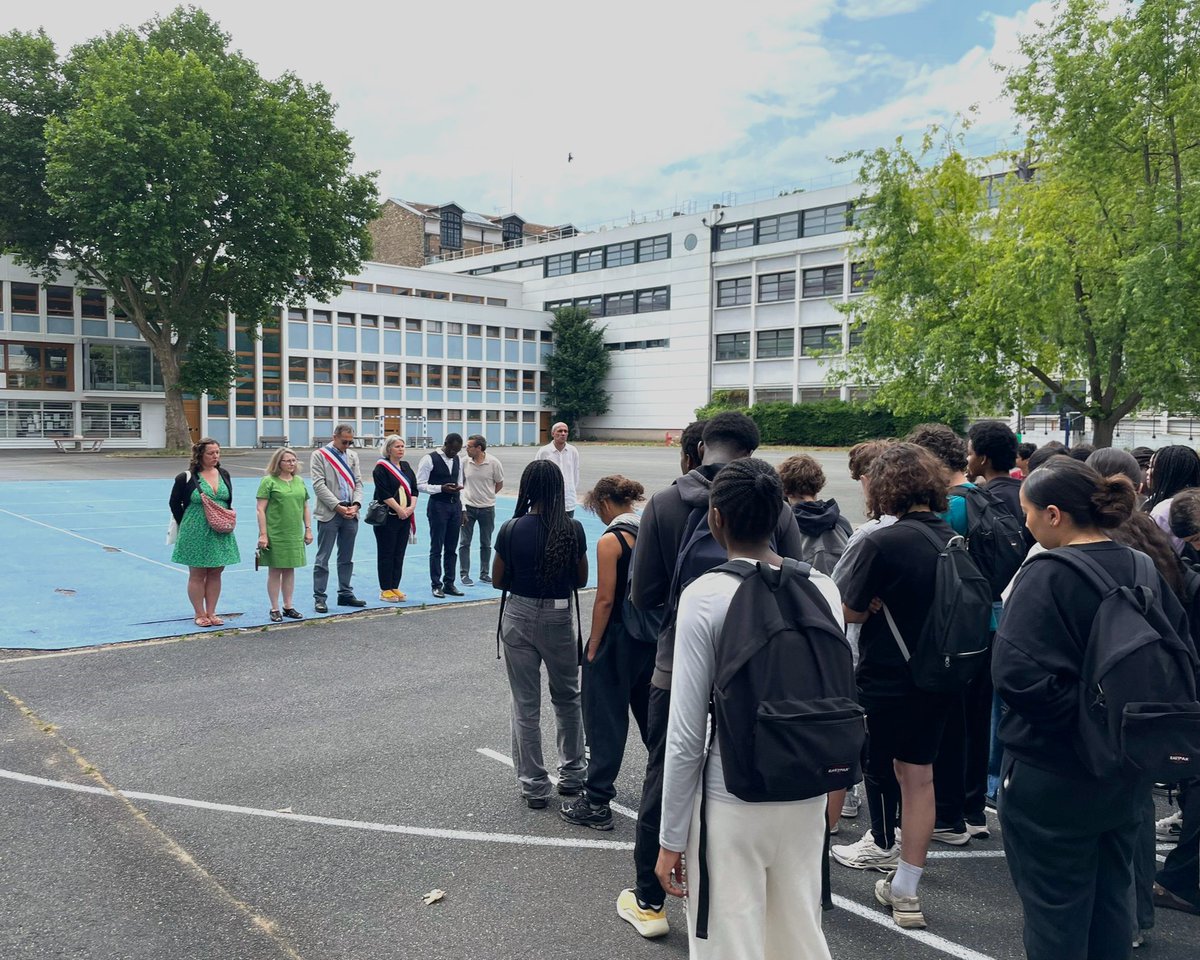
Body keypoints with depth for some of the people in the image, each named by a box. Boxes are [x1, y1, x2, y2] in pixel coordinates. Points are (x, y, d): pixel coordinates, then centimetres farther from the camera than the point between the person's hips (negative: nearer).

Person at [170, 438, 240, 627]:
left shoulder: (224, 474, 6)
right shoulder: (186, 478, -8)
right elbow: (175, 504, 0)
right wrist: (187, 526, 2)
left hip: (220, 533, 4)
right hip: (196, 534, -4)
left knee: (215, 573, 9)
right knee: (197, 574, 5)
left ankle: (211, 613, 18)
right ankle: (200, 614, 15)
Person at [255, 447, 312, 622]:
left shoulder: (299, 481, 11)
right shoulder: (269, 481, -7)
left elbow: (306, 507, 16)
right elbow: (261, 509, -10)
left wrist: (308, 529, 10)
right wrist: (263, 534, -14)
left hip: (295, 534, 5)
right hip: (275, 534, -5)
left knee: (290, 570, 12)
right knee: (275, 571, 3)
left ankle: (288, 607, 21)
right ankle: (274, 609, 12)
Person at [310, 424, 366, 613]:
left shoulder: (353, 456, 13)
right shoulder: (319, 455, -3)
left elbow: (358, 482, 10)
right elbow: (319, 485, -10)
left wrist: (356, 505, -7)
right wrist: (338, 506, -15)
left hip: (350, 514, 5)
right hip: (329, 513, -5)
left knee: (346, 558, 12)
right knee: (323, 558, -1)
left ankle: (345, 594, 21)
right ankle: (319, 598, 4)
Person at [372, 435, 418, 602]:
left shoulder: (406, 467, 14)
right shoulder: (381, 468, -7)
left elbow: (414, 489, 11)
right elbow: (384, 493, -15)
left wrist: (411, 507, -4)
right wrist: (399, 510, -15)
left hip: (405, 518, 6)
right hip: (387, 518, -6)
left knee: (399, 554, 9)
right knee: (386, 554, 0)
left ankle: (395, 588, 16)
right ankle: (385, 590, 6)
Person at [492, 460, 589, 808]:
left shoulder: (512, 529, -12)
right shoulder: (573, 529, -9)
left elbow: (497, 580, -3)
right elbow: (581, 580, 1)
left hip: (519, 617, -1)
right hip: (559, 619, 1)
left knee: (526, 706, 10)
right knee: (567, 698, 21)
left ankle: (534, 786, 17)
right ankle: (572, 774, 31)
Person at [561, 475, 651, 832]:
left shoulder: (610, 541, -16)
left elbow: (605, 600, -17)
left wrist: (592, 648, -9)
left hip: (616, 639, -7)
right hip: (651, 638, 7)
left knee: (606, 721, 2)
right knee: (651, 713, 21)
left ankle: (597, 804, 9)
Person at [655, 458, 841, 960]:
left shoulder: (705, 596, -15)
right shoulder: (823, 588, -2)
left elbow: (687, 734, -15)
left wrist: (671, 838, -5)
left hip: (731, 801, -5)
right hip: (806, 796, 5)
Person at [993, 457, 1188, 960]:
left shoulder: (1048, 577, -22)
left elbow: (1018, 673, -32)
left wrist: (1082, 713, -18)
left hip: (1051, 778, -7)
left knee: (1055, 909, 9)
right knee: (1111, 897, 23)